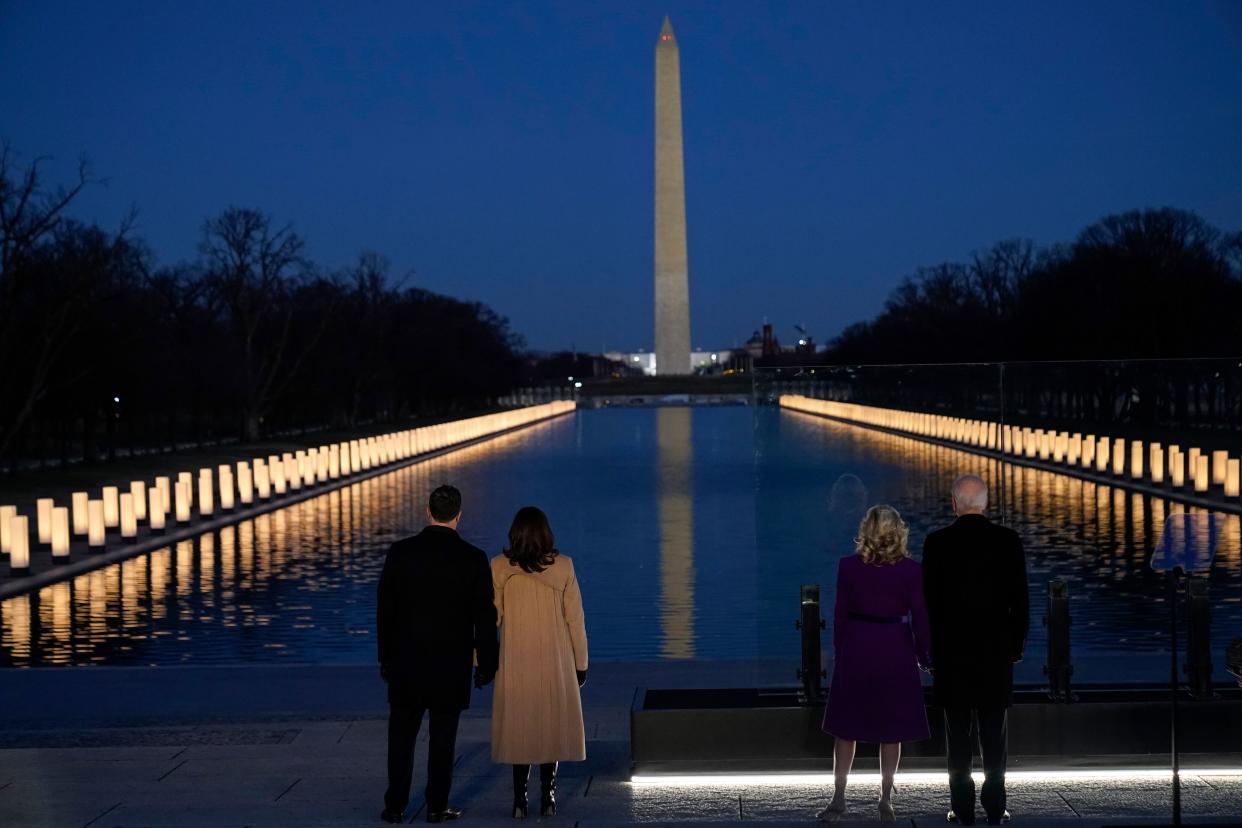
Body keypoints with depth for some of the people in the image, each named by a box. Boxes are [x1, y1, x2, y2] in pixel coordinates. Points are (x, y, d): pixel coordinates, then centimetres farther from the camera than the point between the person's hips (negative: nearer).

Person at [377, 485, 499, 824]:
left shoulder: (401, 552, -6)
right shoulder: (474, 559, -8)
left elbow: (385, 609, -1)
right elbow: (484, 617, -5)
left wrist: (386, 657, 9)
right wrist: (486, 664, 5)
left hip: (406, 661, 1)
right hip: (452, 665, -1)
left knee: (401, 735, 10)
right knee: (443, 738, 8)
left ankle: (395, 806, 13)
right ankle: (437, 806, 12)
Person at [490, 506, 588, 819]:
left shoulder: (500, 567, -7)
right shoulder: (563, 566, -6)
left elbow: (490, 617, -4)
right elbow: (575, 618, -3)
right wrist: (581, 663, 6)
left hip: (515, 664, 0)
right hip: (556, 664, 0)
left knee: (519, 727, 10)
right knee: (552, 725, 12)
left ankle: (520, 800, 7)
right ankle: (547, 798, 11)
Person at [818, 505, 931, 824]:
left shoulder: (848, 566, -6)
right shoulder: (911, 570, -8)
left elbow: (840, 614, -1)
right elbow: (919, 617, -4)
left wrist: (840, 651, 11)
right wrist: (923, 656, 7)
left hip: (857, 649, 1)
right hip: (895, 651, 0)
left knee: (847, 726, 11)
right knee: (891, 730, 9)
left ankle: (839, 798, 12)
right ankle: (886, 801, 13)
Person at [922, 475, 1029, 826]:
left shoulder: (937, 543, -6)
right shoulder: (1008, 540, -4)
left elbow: (929, 600, -3)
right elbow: (1020, 599, -1)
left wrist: (933, 648, 7)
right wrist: (1016, 645, 9)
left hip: (951, 651, -1)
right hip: (997, 649, 1)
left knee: (958, 732, 5)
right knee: (994, 731, 8)